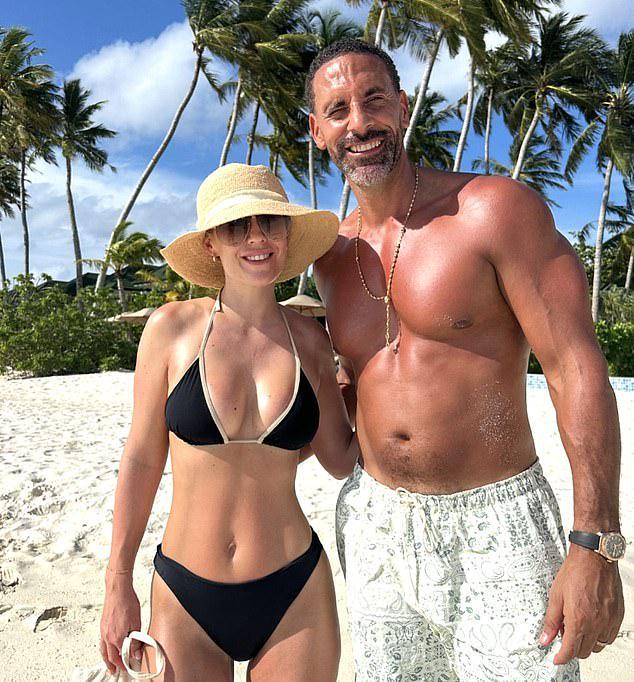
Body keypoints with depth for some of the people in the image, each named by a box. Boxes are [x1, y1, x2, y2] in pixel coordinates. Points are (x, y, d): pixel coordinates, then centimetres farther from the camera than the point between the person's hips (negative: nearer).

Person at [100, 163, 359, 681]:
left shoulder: (309, 339, -5)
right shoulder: (174, 327, -9)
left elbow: (343, 460, -1)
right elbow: (142, 459, -2)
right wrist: (119, 585, 3)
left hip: (295, 597, 1)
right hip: (185, 599, 0)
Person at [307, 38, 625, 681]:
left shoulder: (494, 208, -11)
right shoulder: (331, 255, 5)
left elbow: (577, 367, -14)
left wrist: (595, 545, -18)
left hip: (494, 525, -4)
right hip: (373, 523, 5)